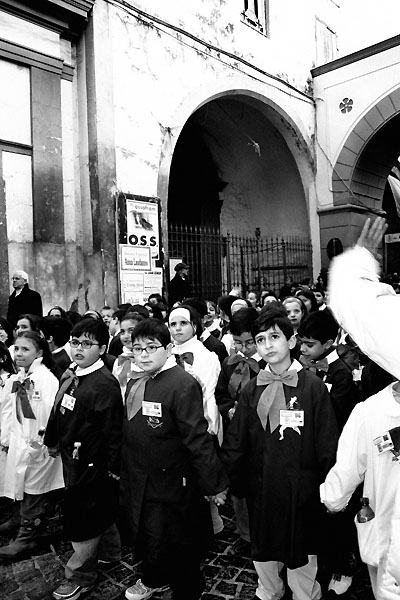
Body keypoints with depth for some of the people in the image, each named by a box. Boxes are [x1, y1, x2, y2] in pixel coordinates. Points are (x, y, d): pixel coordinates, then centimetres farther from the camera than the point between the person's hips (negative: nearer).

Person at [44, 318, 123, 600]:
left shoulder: (106, 384, -25)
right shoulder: (69, 376, 2)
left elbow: (113, 430, -22)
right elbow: (58, 412, 13)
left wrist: (114, 469, -17)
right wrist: (54, 441, 19)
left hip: (90, 464, -8)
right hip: (72, 458, 8)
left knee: (81, 518, 8)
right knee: (99, 511, 25)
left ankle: (81, 575, 30)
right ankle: (112, 550, 47)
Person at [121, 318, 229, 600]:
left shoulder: (183, 384, -23)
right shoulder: (134, 384, 4)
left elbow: (198, 439, -23)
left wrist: (215, 483, -19)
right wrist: (124, 470, 17)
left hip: (170, 488, -7)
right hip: (138, 484, 8)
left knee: (173, 550, 9)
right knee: (144, 542, 25)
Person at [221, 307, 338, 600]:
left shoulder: (312, 385, -11)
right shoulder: (253, 388, -1)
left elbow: (327, 444, -9)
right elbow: (236, 441, 2)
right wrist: (225, 479, -1)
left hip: (300, 491, -3)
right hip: (260, 490, 4)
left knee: (301, 557, 13)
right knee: (263, 553, 22)